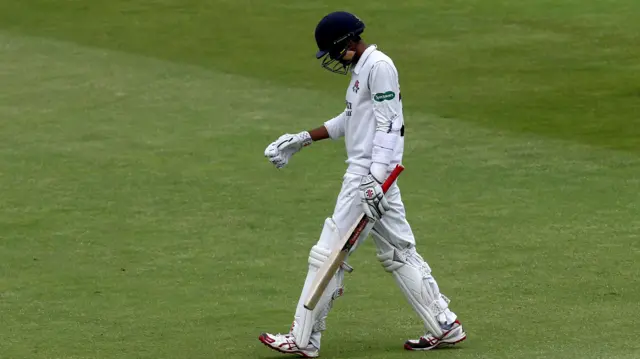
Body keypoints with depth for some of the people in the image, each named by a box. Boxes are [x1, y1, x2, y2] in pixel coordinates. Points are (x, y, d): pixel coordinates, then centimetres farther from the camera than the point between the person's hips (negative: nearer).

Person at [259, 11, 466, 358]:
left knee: (328, 254, -6)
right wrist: (301, 140, 27)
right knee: (398, 252, 12)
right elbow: (349, 121, 27)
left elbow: (388, 126, -21)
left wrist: (375, 180, -27)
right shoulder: (361, 68, 16)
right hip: (368, 175, 10)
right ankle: (444, 326, 14)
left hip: (370, 174, -10)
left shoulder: (379, 66, -15)